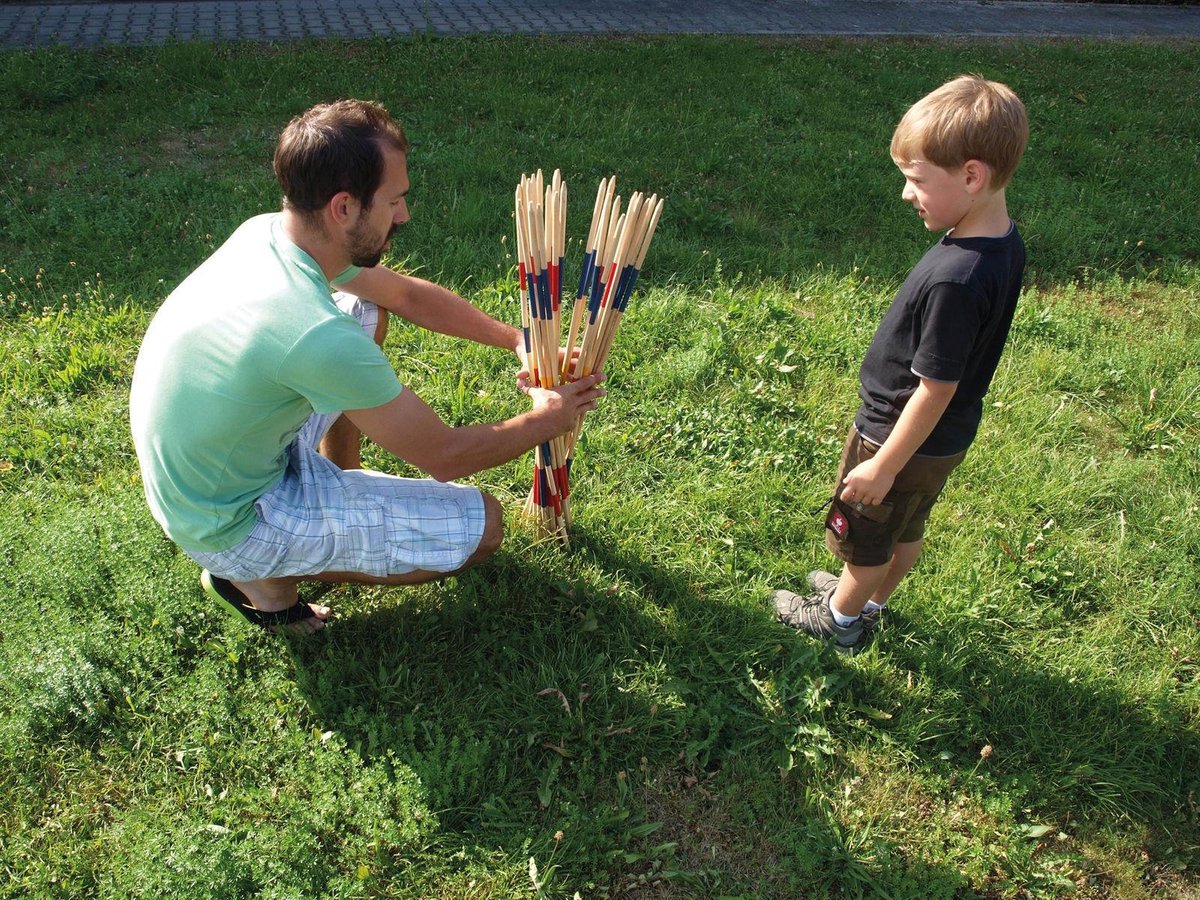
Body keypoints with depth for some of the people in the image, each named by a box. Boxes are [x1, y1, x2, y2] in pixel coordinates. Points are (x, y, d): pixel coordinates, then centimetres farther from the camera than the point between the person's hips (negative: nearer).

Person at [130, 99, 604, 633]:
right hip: (231, 525, -8)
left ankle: (341, 486, 22)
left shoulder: (267, 231, -9)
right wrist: (547, 419, -6)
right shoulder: (316, 336, -35)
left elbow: (406, 294, 8)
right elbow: (445, 457, -22)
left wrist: (514, 338, 5)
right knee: (482, 523, -9)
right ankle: (263, 576, 0)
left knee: (367, 312, 14)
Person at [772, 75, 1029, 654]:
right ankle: (871, 600, 51)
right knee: (906, 530, 28)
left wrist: (884, 465, -17)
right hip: (945, 435, 8)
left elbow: (936, 389, -29)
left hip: (907, 438, -8)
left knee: (864, 537, 17)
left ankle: (840, 620, 41)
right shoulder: (1005, 243, -8)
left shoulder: (954, 279, -37)